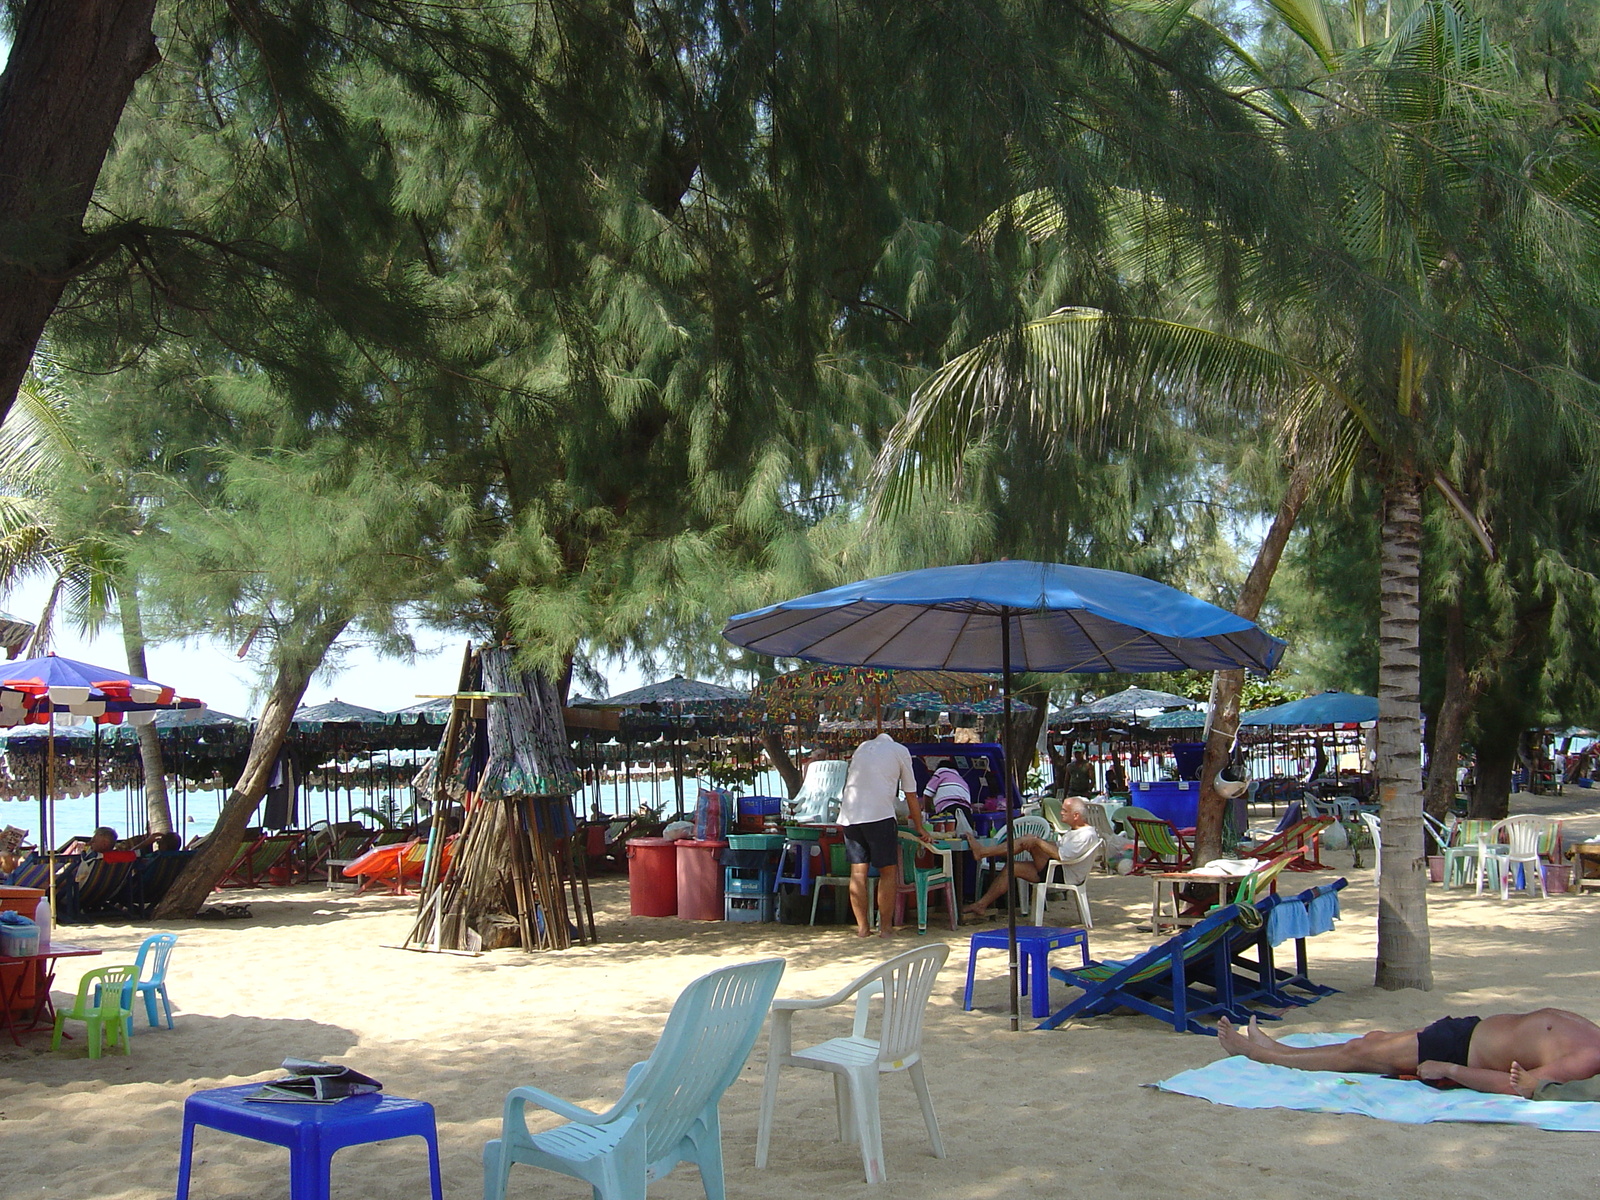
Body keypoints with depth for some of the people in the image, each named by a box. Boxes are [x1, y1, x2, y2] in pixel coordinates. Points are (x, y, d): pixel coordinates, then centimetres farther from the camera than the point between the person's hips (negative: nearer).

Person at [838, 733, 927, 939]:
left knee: (858, 873, 8)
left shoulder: (862, 748, 24)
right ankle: (886, 928, 5)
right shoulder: (900, 751, 13)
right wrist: (920, 828, 24)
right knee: (888, 872, 5)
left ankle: (863, 927, 11)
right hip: (880, 815, -4)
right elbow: (911, 796, 15)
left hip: (850, 815, 4)